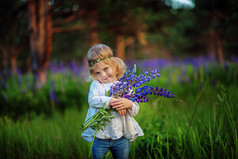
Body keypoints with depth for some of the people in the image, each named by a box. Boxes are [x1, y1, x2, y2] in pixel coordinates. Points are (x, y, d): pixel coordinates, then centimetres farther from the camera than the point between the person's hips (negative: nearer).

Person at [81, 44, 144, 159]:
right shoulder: (96, 84, 3)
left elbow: (135, 111, 3)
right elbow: (92, 100, -17)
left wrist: (129, 104, -19)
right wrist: (111, 101, -24)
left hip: (121, 137, 1)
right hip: (100, 136, -1)